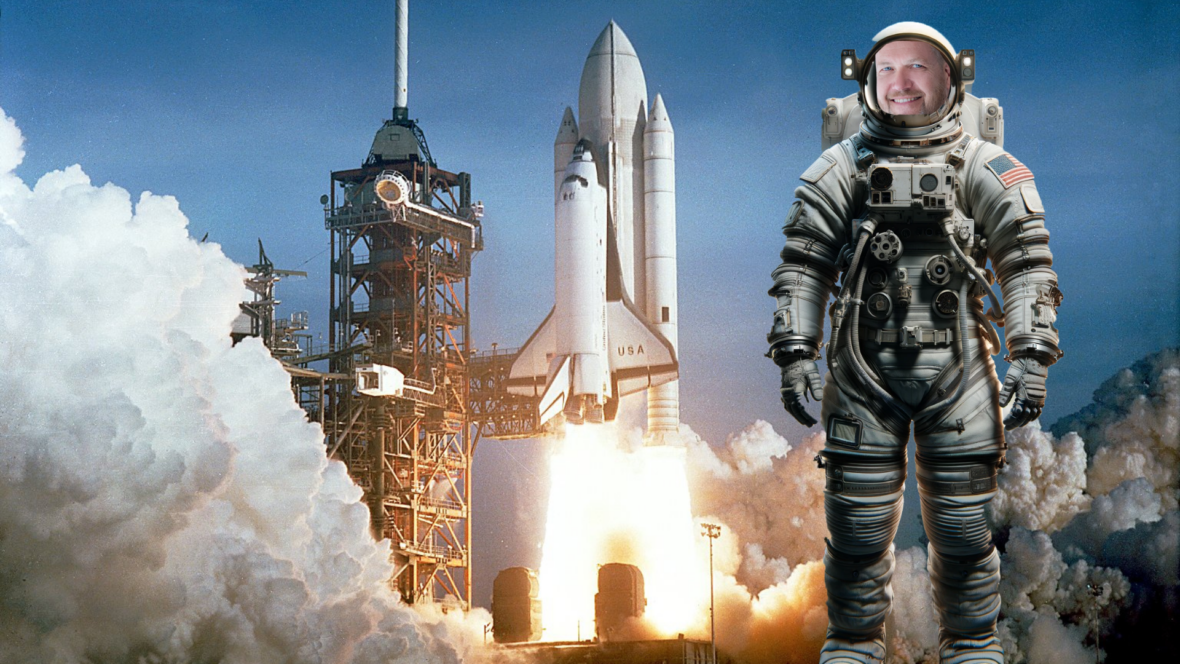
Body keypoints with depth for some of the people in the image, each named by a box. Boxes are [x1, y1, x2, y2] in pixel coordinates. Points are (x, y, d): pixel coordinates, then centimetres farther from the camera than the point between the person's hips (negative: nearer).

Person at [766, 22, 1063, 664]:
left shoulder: (985, 168, 7)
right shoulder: (840, 169, 10)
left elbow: (1027, 265, 3)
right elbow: (802, 268, 8)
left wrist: (1031, 358, -7)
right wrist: (794, 353, -2)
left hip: (956, 371, 0)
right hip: (862, 375, 1)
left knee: (962, 527, 3)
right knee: (857, 525, 2)